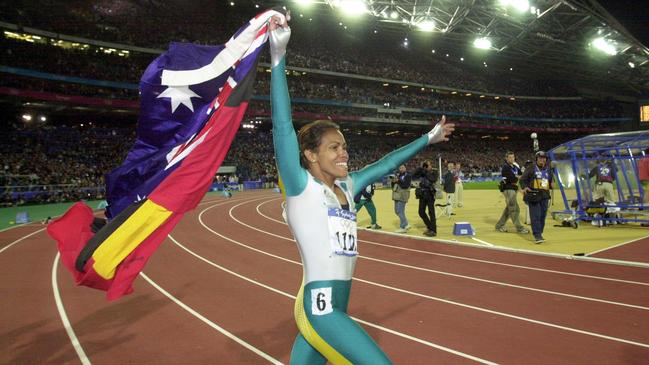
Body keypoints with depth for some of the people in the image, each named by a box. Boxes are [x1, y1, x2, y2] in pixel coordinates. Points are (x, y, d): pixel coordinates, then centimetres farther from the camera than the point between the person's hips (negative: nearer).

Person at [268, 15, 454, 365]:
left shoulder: (346, 187, 9)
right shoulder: (301, 187, -9)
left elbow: (386, 164, 19)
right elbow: (282, 124, -20)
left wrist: (428, 138, 27)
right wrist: (278, 57, -26)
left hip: (332, 310, 7)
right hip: (319, 309, -7)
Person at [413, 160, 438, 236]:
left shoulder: (434, 173, -2)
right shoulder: (422, 172, 8)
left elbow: (433, 179, -21)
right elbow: (414, 175, -5)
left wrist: (426, 172, -17)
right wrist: (420, 168, -10)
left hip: (430, 194, -5)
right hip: (422, 194, 5)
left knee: (431, 212, -3)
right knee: (421, 212, 9)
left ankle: (433, 231, 4)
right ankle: (429, 227, 27)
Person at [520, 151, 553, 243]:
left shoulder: (548, 170, 15)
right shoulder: (531, 169, -2)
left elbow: (550, 181, 26)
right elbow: (522, 179, -2)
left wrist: (551, 185, 2)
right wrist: (524, 187, -21)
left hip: (544, 196, 6)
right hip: (533, 195, -6)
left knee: (543, 215, 10)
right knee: (535, 216, -9)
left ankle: (539, 233, 23)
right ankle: (537, 236, -9)